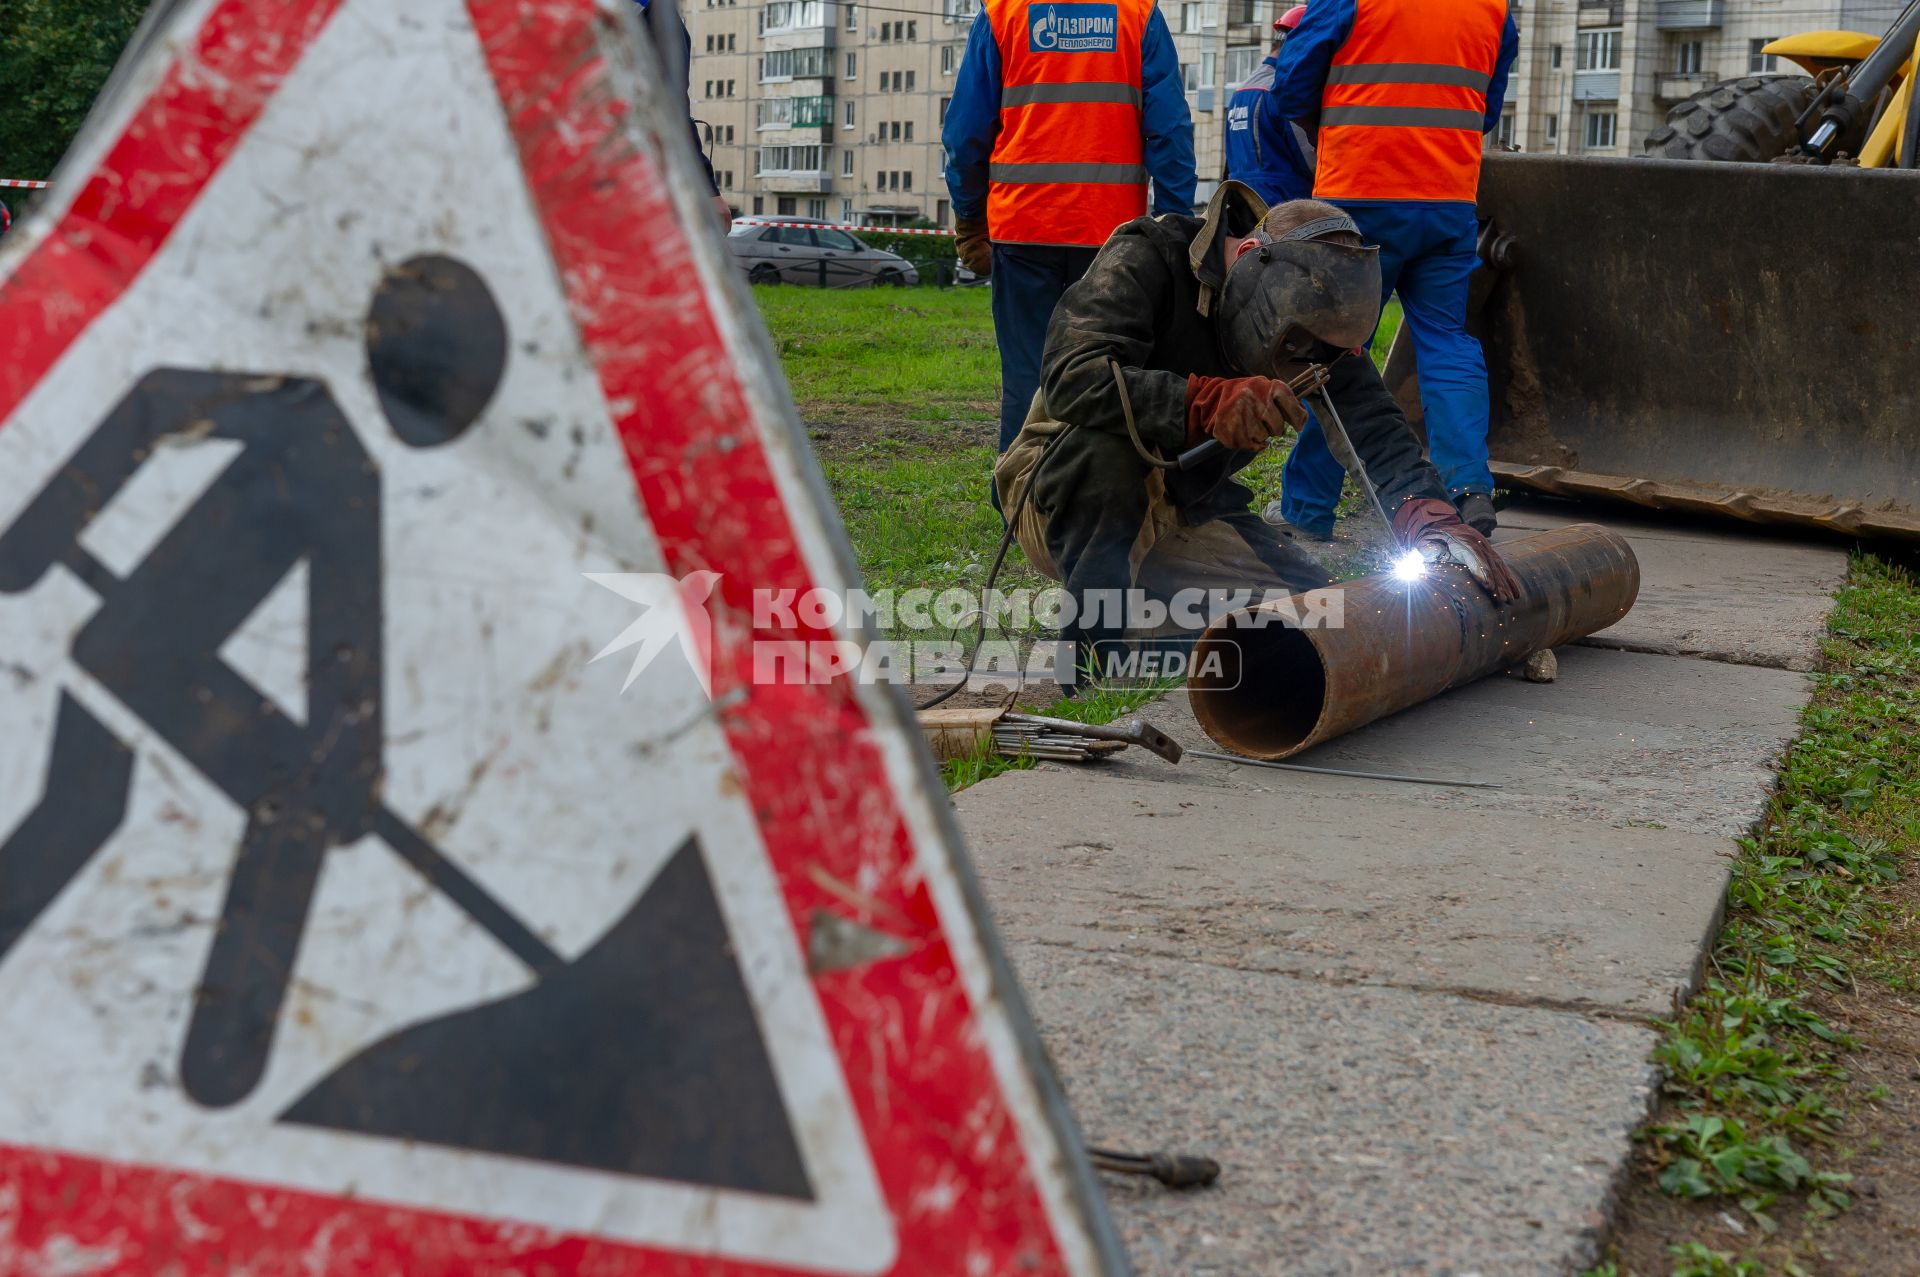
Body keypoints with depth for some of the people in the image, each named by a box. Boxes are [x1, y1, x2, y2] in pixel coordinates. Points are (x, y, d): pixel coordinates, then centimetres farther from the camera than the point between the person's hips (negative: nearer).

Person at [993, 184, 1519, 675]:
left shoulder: (1306, 321, -5)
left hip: (1186, 510, 6)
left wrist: (1432, 517, -31)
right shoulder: (1145, 262, -23)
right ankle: (1095, 654, -24)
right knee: (1105, 439, -38)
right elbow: (1071, 378, -38)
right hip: (1064, 490, -5)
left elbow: (1375, 425, -12)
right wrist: (1208, 401, -50)